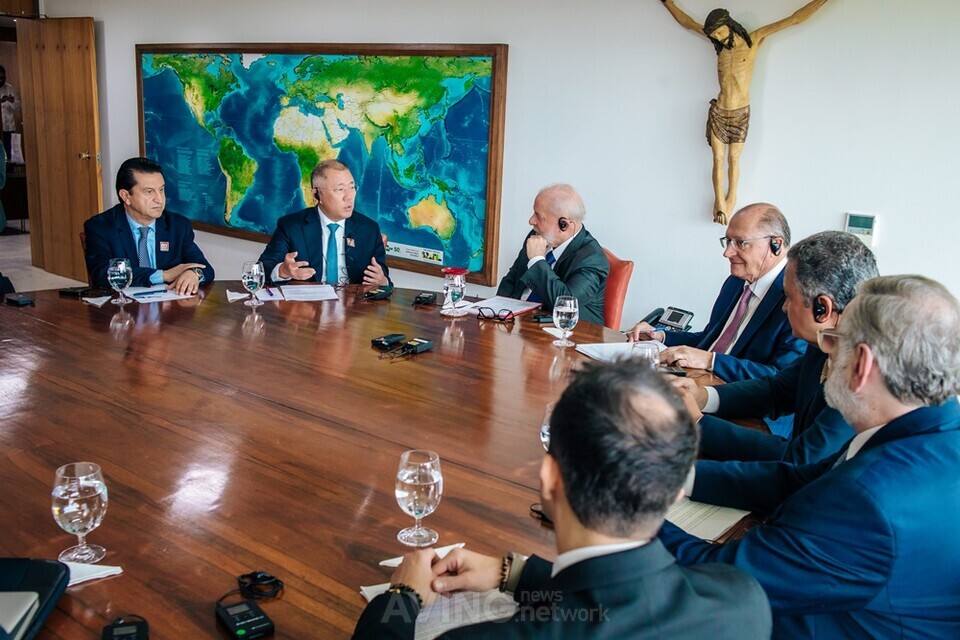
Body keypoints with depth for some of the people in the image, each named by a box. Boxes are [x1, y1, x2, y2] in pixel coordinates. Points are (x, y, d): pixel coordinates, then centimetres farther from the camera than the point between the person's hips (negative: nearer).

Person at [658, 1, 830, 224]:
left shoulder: (754, 40, -4)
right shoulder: (721, 44, 5)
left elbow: (795, 18, -4)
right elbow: (687, 22, 15)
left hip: (741, 113, -2)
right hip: (718, 112, 2)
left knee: (733, 159, 6)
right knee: (718, 159, 3)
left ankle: (731, 198, 22)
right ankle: (719, 202, 12)